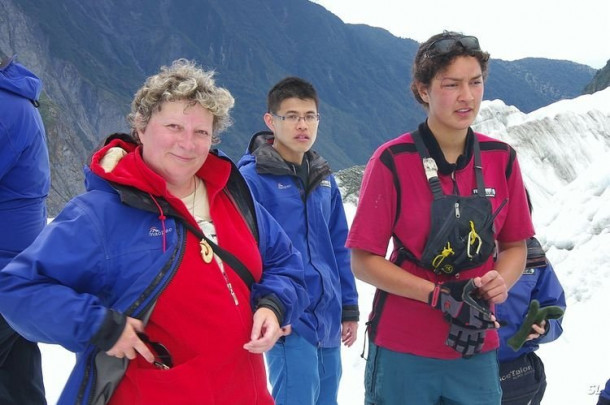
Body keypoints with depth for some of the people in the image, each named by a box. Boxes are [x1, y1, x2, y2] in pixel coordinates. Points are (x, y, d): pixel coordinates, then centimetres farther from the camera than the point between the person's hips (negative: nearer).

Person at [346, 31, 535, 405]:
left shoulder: (502, 159, 0)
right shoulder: (393, 161, -12)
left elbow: (515, 246, 9)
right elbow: (364, 261, -10)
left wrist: (500, 281, -12)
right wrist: (439, 295, -20)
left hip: (476, 350, 3)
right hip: (402, 353, -3)